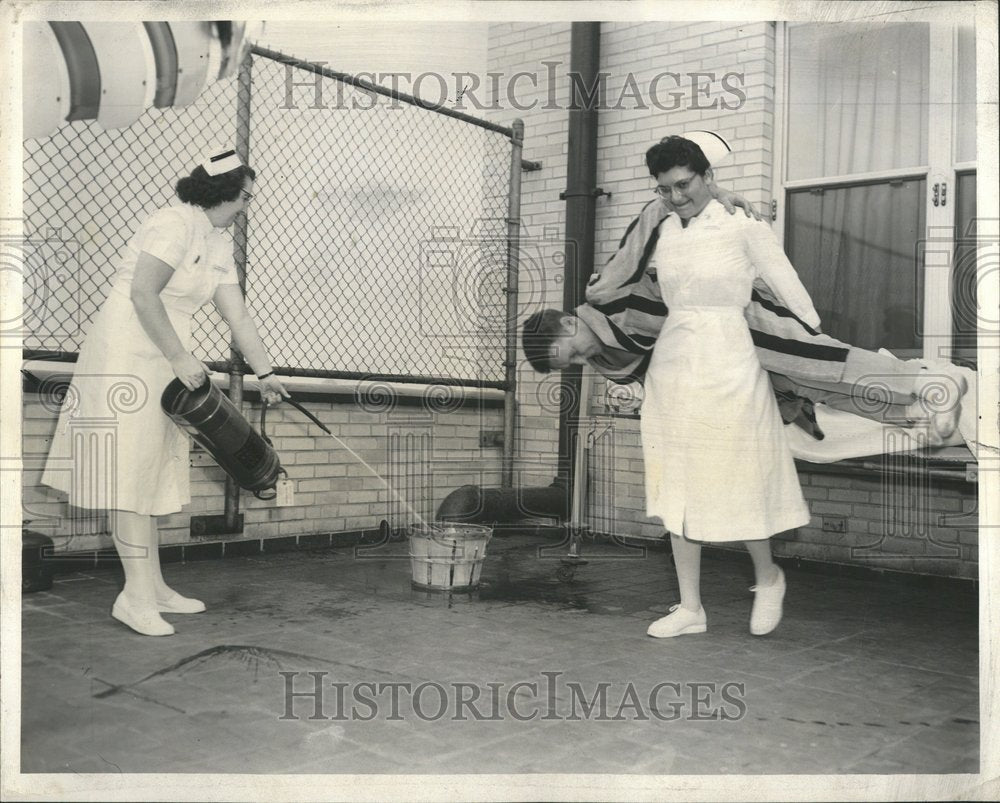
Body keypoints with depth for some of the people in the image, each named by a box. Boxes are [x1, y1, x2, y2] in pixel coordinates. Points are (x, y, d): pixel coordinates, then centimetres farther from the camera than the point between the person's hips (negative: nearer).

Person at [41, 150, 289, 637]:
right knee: (131, 468, -9)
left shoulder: (219, 246, 15)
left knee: (150, 474, 9)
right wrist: (181, 358, -23)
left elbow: (237, 316, 14)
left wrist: (264, 372, 10)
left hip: (162, 365, 10)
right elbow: (142, 293, -22)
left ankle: (152, 587, 13)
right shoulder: (176, 223, -13)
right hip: (126, 356, -10)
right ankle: (136, 593, -7)